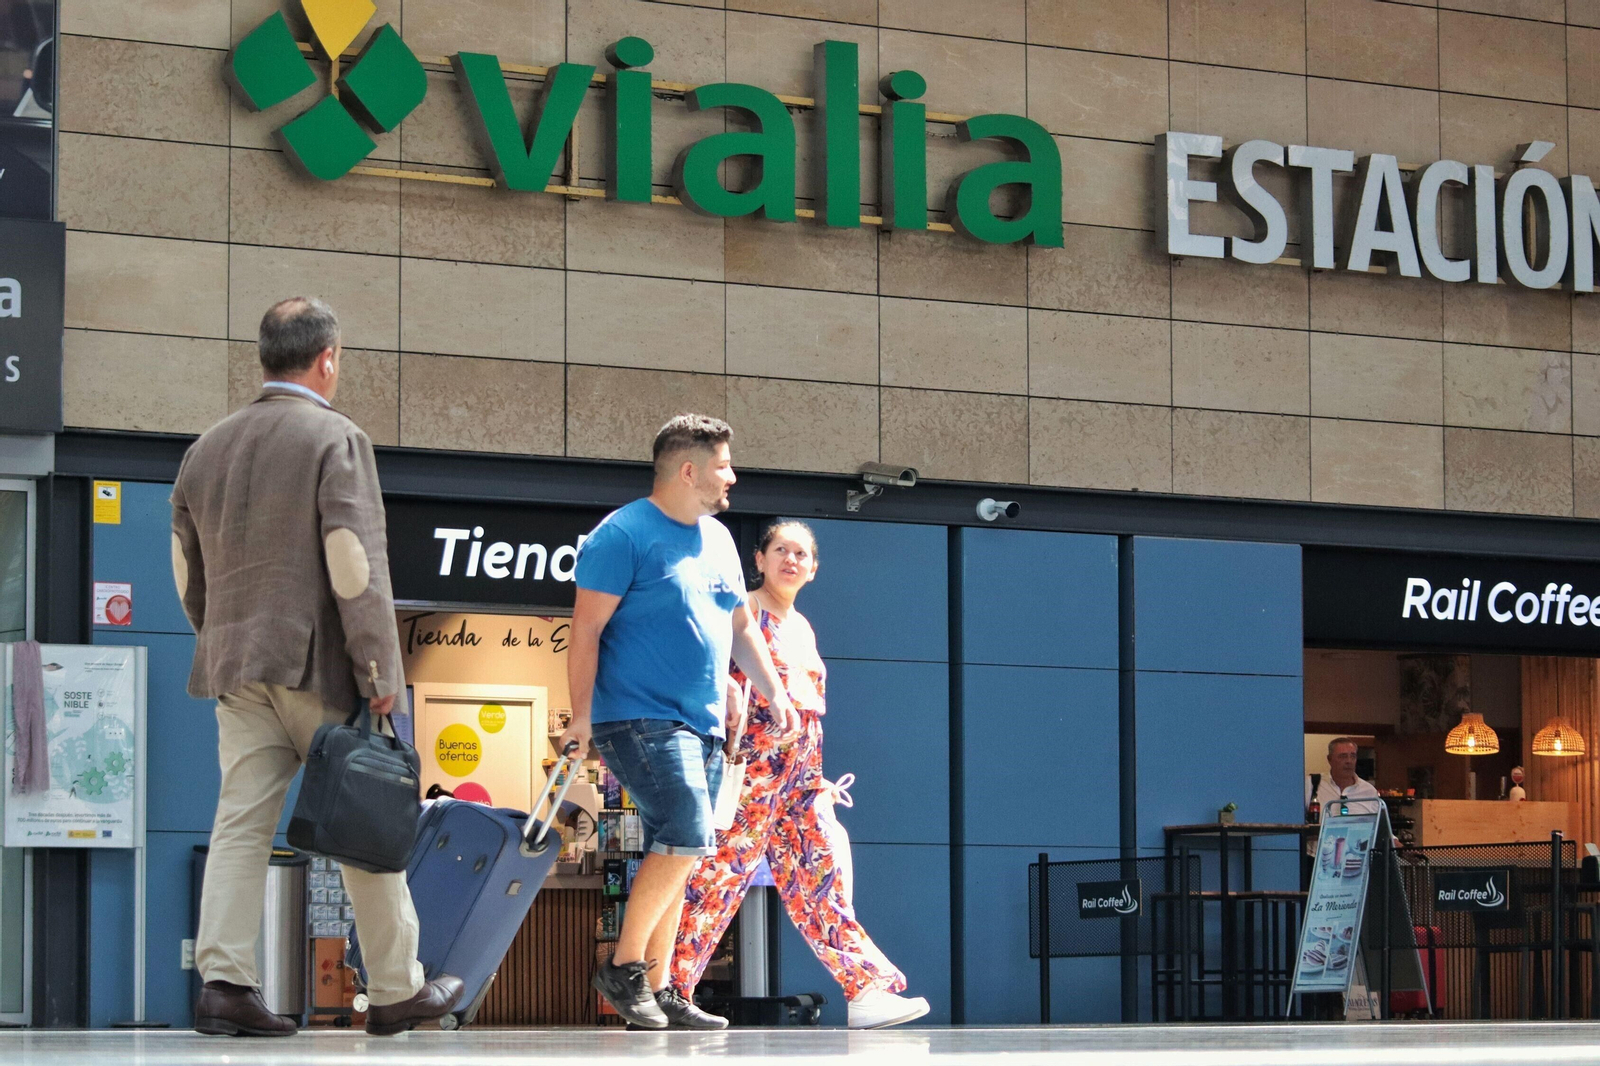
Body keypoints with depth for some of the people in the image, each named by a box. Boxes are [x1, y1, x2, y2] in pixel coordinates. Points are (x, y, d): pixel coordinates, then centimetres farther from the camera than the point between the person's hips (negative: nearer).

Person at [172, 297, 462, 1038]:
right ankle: (395, 990, 11)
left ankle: (223, 981, -10)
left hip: (235, 667, 6)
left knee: (242, 823, 2)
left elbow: (188, 573, 19)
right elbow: (356, 565, -15)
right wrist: (379, 676, -12)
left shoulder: (206, 449, 14)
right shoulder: (336, 441, -8)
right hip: (319, 667, -6)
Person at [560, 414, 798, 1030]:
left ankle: (656, 990, 11)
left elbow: (740, 626, 25)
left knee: (672, 857, 7)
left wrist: (774, 693, 14)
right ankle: (623, 968, -8)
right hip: (640, 718, -8)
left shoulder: (718, 540, 16)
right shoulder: (624, 535, -9)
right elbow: (586, 632, -11)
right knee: (686, 837, -20)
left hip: (702, 725, 8)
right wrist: (582, 717, -15)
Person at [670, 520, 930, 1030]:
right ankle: (669, 987, -6)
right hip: (753, 762, -8)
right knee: (724, 869, -10)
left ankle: (868, 989, -3)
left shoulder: (803, 628, 22)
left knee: (821, 874, 2)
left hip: (801, 773, 8)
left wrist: (817, 778, 21)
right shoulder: (745, 612, -1)